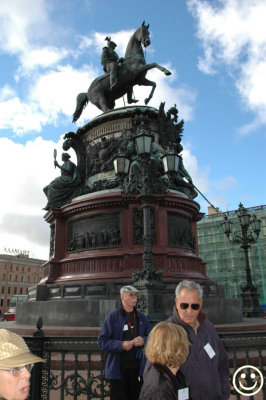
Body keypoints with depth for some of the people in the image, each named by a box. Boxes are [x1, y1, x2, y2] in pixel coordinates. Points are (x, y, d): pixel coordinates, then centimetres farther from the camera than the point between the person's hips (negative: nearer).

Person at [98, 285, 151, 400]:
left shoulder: (141, 317, 9)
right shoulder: (113, 316, -4)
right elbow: (102, 341, -8)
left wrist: (143, 340, -8)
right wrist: (121, 345, -19)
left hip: (137, 368, 4)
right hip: (118, 369, -4)